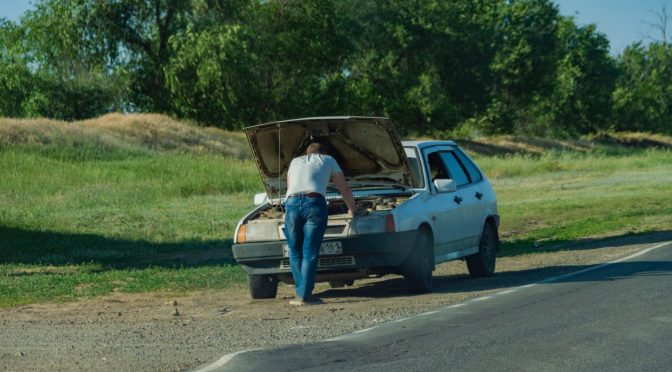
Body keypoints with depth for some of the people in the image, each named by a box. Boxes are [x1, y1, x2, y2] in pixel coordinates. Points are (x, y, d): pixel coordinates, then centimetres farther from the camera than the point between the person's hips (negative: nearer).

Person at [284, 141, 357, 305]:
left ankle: (301, 293, 7)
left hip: (291, 203, 2)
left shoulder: (295, 161, 33)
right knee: (310, 253, -2)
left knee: (295, 251, 11)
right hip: (315, 203, -2)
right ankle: (305, 295, -7)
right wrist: (352, 209, 51)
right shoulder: (329, 161, 27)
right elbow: (345, 190, 33)